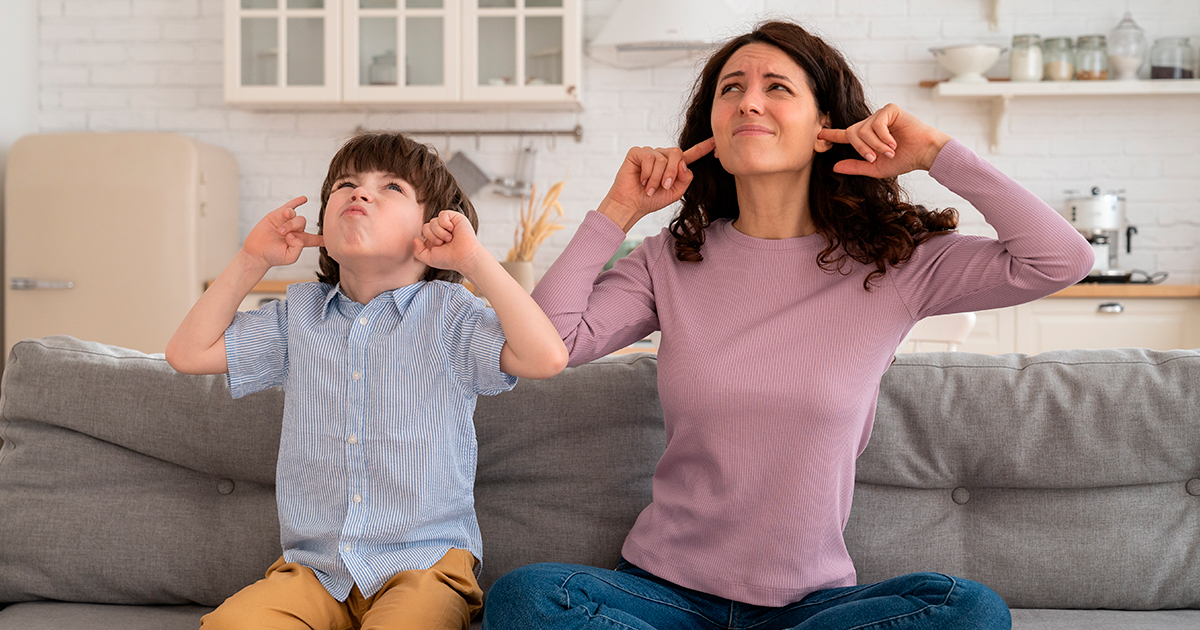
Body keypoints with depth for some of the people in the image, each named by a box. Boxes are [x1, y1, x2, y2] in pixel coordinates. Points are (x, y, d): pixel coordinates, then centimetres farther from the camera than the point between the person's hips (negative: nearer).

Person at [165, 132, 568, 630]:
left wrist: (474, 259, -15)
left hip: (422, 560, -3)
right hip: (313, 565, 4)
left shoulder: (447, 313, -2)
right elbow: (189, 353, 15)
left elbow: (546, 357, -17)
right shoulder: (299, 314, 12)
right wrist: (252, 262, 10)